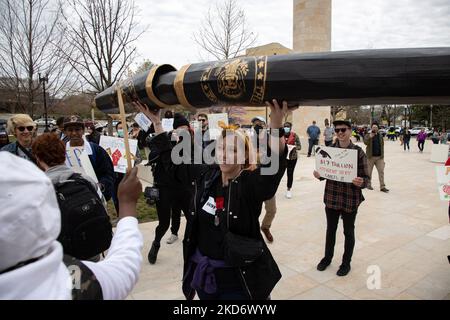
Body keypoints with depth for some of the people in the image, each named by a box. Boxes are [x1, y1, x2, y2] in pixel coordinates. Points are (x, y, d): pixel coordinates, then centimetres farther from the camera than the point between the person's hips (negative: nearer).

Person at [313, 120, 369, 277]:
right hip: (331, 197, 3)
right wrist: (319, 175, -12)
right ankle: (327, 257, 39)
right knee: (330, 229, 18)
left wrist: (361, 182, -28)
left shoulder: (358, 152, -8)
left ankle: (346, 263, 33)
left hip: (350, 199, -2)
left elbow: (366, 178, -6)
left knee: (348, 232, 14)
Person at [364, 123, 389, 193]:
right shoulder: (368, 136, 0)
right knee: (369, 171, 7)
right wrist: (370, 137, -34)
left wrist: (382, 157, 10)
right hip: (370, 157, -3)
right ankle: (368, 184, 23)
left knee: (381, 171, -2)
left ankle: (382, 187, 0)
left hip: (379, 157, 3)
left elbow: (382, 147, 13)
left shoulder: (380, 136, 11)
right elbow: (365, 142, -20)